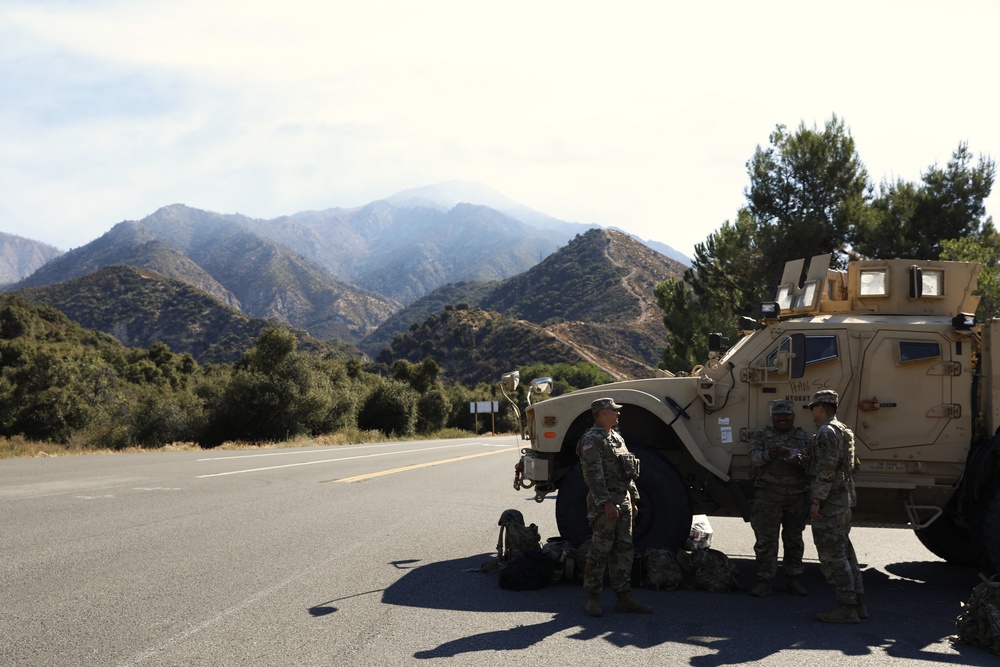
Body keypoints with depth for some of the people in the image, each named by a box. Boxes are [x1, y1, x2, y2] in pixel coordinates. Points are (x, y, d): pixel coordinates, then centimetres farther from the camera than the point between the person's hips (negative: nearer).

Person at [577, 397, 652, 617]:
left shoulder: (617, 438, 18)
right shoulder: (592, 440, -12)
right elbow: (594, 474, -20)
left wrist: (633, 500, 19)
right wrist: (606, 503, -25)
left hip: (623, 500, 9)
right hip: (605, 503, -9)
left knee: (624, 549, 10)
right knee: (600, 551, -5)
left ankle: (624, 598, 15)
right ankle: (592, 598, 3)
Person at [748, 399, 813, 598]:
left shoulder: (805, 438, 12)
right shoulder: (762, 436, 9)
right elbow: (754, 458, -6)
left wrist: (796, 457, -21)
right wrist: (768, 455, -27)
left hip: (797, 496, 2)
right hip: (768, 495, -2)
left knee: (794, 539, 9)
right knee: (766, 540, -4)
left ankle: (794, 579, 18)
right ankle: (764, 580, 1)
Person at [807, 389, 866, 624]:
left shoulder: (827, 432, -14)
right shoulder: (843, 431, 18)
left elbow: (827, 470, -22)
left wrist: (816, 501, -21)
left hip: (829, 502, -10)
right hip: (844, 500, 10)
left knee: (831, 555, -7)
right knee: (843, 550, 15)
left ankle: (846, 607, -5)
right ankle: (857, 602, 19)